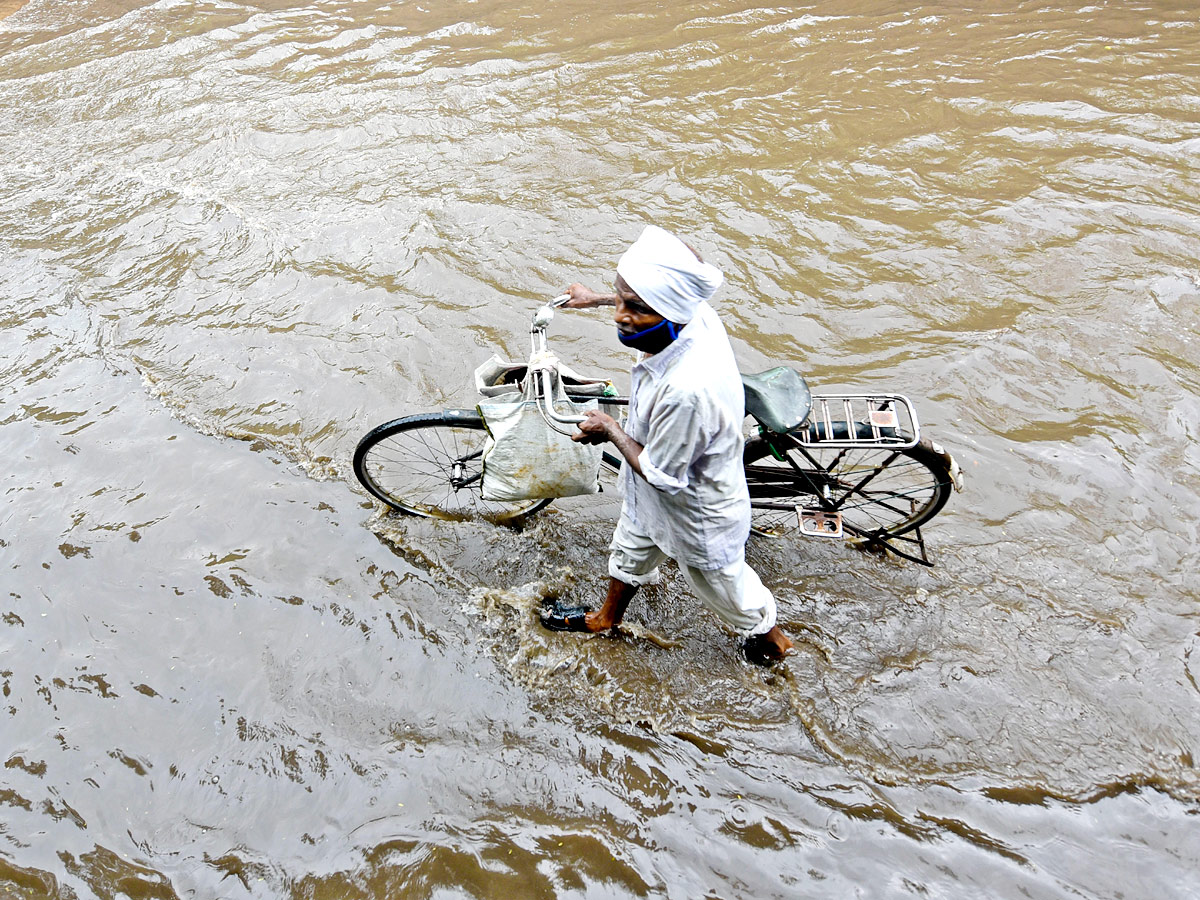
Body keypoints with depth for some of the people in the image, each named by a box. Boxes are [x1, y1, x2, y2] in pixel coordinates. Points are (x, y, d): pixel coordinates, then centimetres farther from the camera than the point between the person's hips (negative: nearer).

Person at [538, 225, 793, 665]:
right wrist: (600, 298, 19)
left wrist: (610, 430, -15)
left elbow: (661, 476, -30)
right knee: (631, 546, 32)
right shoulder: (696, 315, -23)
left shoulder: (686, 390, -47)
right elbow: (647, 301, 6)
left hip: (696, 511, -8)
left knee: (719, 581, 22)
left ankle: (771, 640, 54)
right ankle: (606, 618, 62)